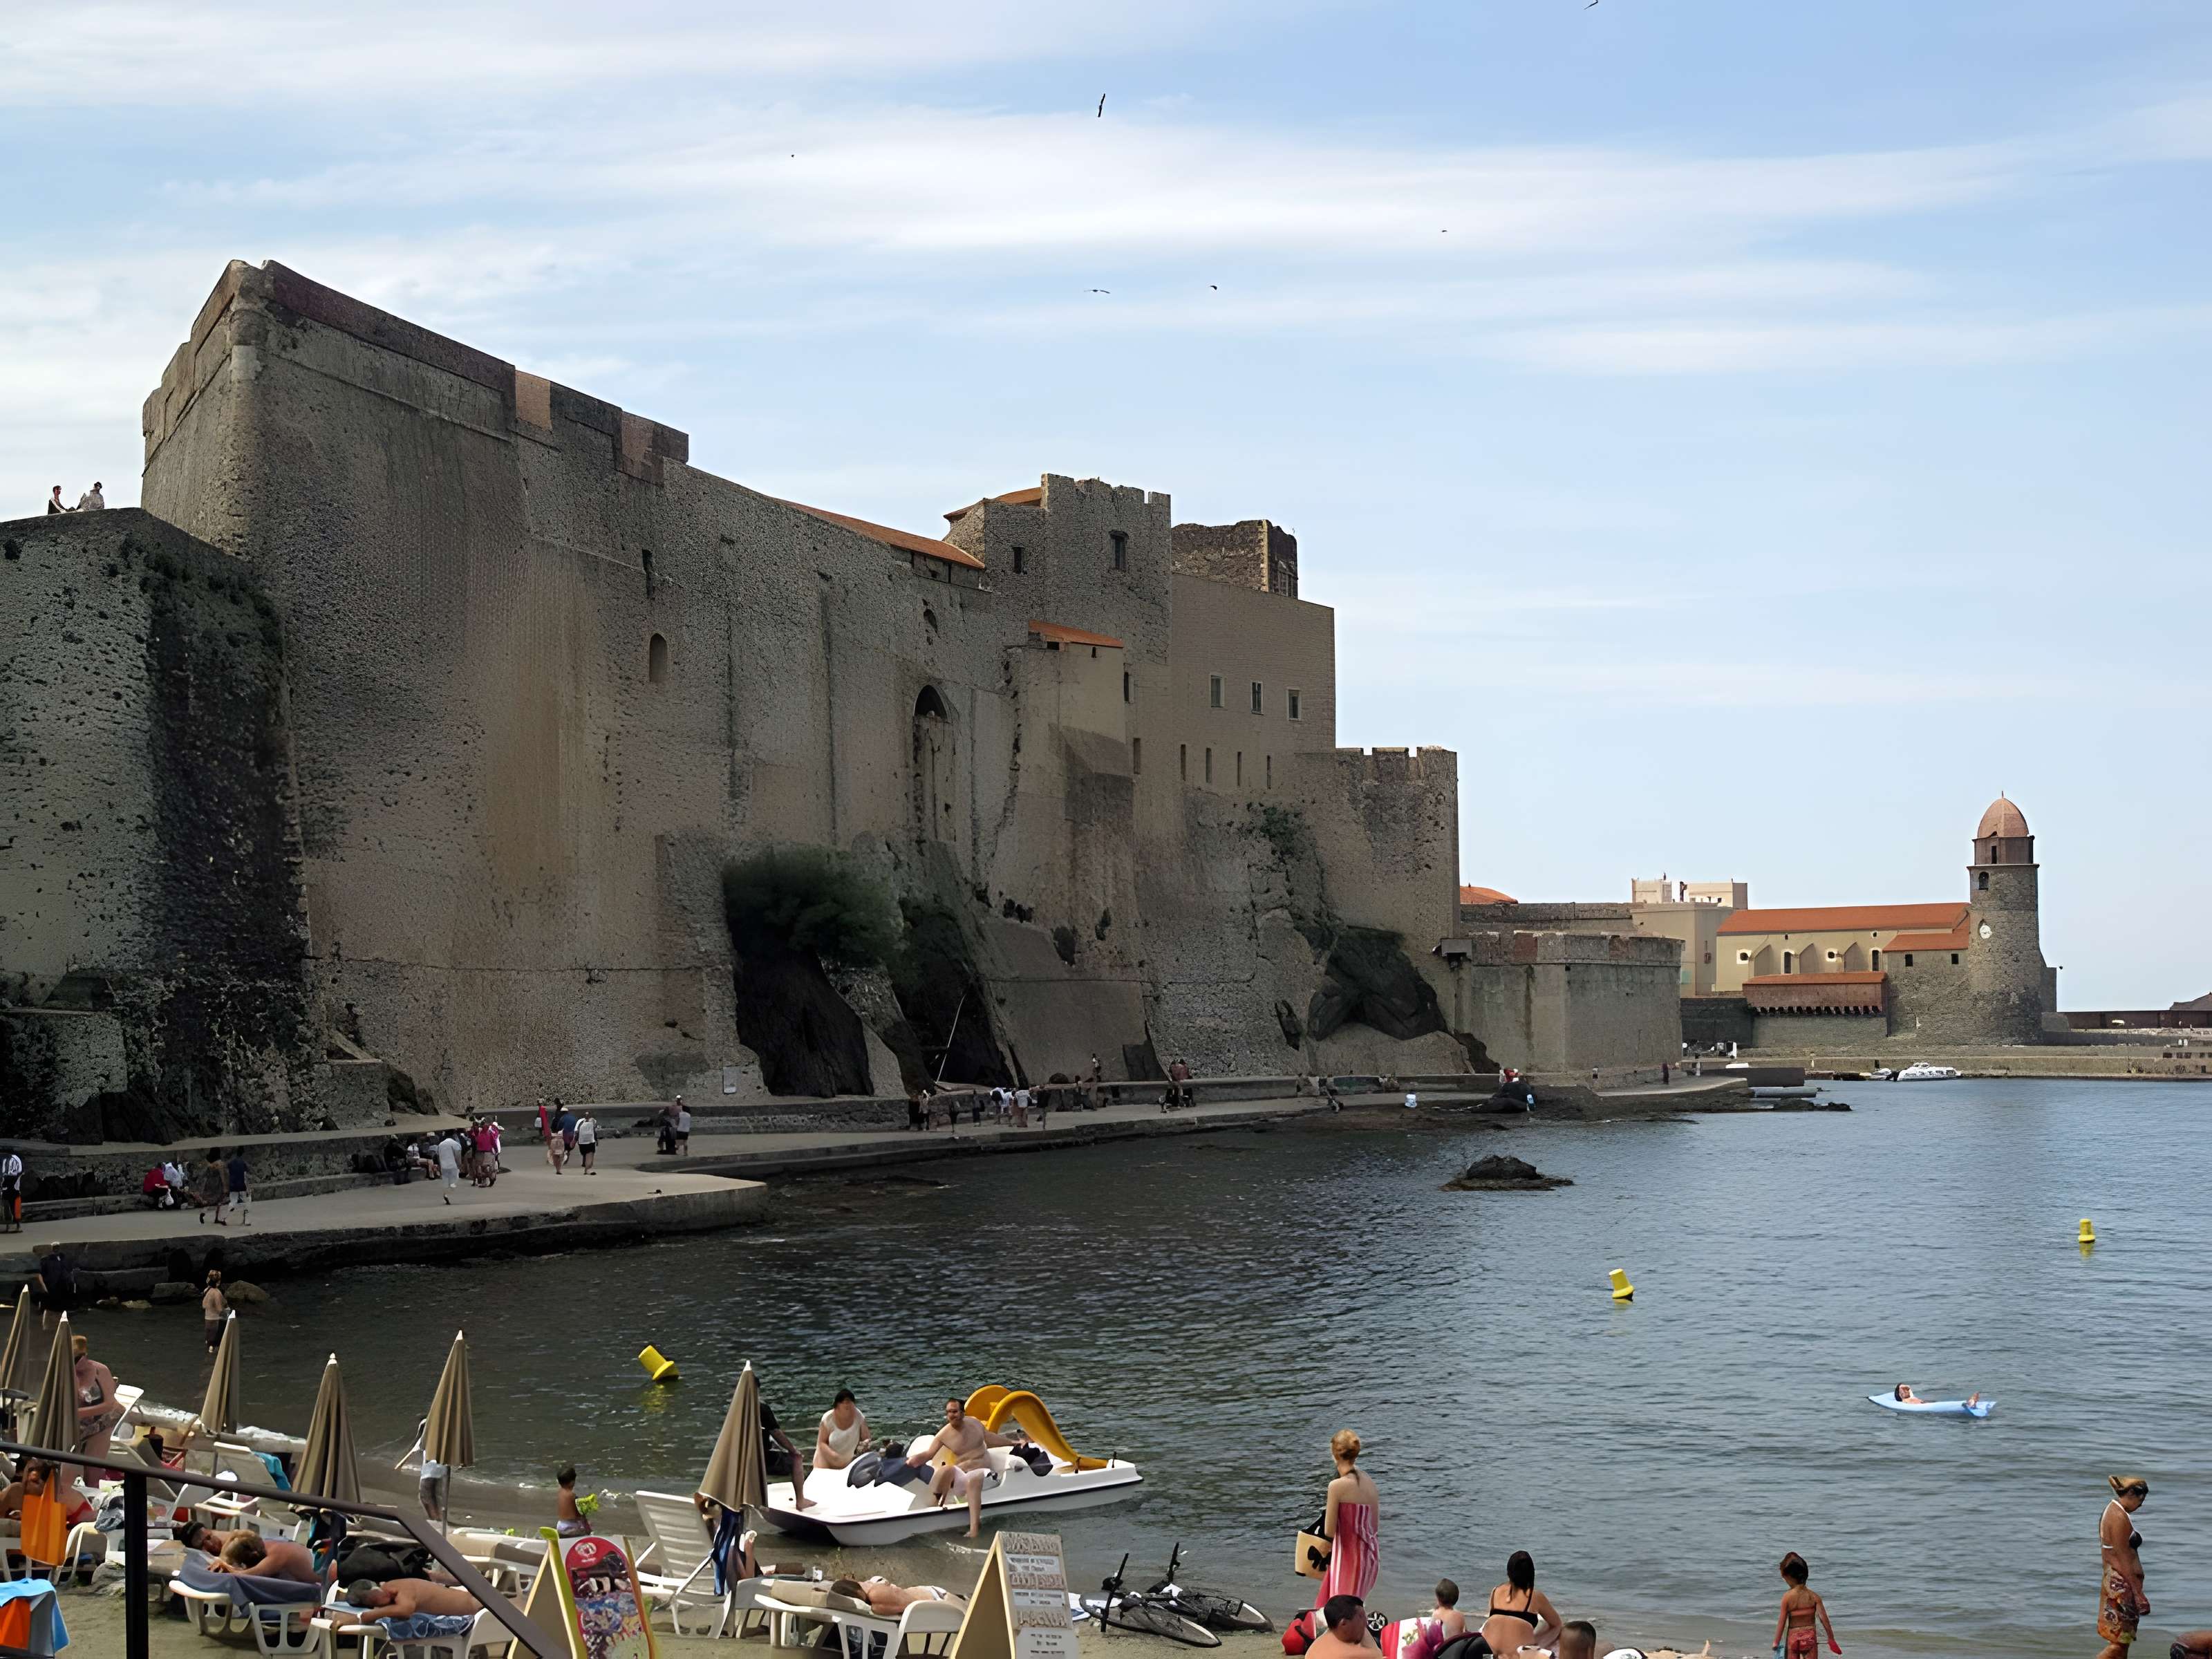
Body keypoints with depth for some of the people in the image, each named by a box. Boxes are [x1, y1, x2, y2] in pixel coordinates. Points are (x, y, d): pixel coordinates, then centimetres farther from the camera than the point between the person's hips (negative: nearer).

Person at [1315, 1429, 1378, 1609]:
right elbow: (1375, 1526, 12)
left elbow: (1329, 1532, -10)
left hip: (1348, 1557, -7)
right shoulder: (1370, 1483, 6)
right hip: (1370, 1555, 7)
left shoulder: (1337, 1486, -15)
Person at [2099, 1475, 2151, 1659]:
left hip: (2114, 1580, 10)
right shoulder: (2120, 1518, -18)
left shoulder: (2111, 1511, 12)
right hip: (2122, 1583, -10)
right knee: (2119, 1642, -8)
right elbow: (2123, 1559, -19)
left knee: (2122, 1641, 12)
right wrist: (2138, 1593, -17)